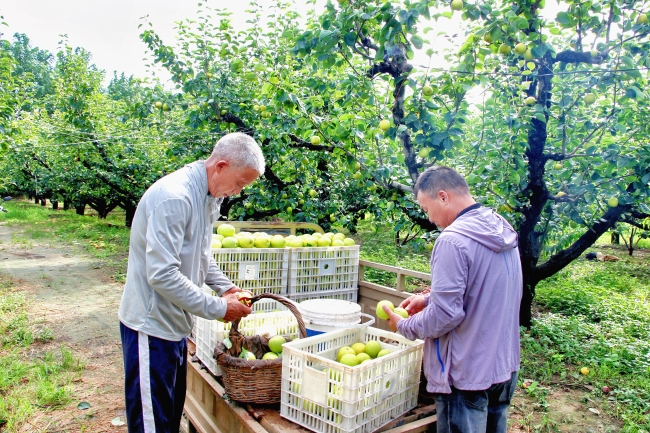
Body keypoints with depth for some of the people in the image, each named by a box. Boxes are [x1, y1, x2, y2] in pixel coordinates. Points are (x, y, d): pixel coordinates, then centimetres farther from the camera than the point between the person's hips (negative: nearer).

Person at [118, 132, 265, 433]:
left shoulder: (208, 197, 6)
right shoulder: (174, 197, -24)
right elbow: (162, 275, -29)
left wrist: (226, 287, 1)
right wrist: (217, 308, -21)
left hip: (174, 323, 9)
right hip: (152, 326, -9)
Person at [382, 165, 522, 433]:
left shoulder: (453, 240, -24)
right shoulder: (503, 233, 3)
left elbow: (445, 315, -25)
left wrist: (404, 326, -8)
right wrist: (429, 300, 10)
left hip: (467, 375, -8)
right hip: (504, 368, 8)